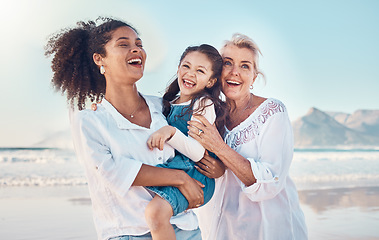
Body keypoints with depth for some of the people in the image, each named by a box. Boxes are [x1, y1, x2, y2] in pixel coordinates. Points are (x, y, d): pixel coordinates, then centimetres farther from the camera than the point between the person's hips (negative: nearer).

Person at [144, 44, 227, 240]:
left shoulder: (204, 104, -7)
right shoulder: (170, 103, 14)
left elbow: (198, 153, -16)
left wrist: (171, 132, -31)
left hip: (193, 175, -9)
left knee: (155, 211, -30)